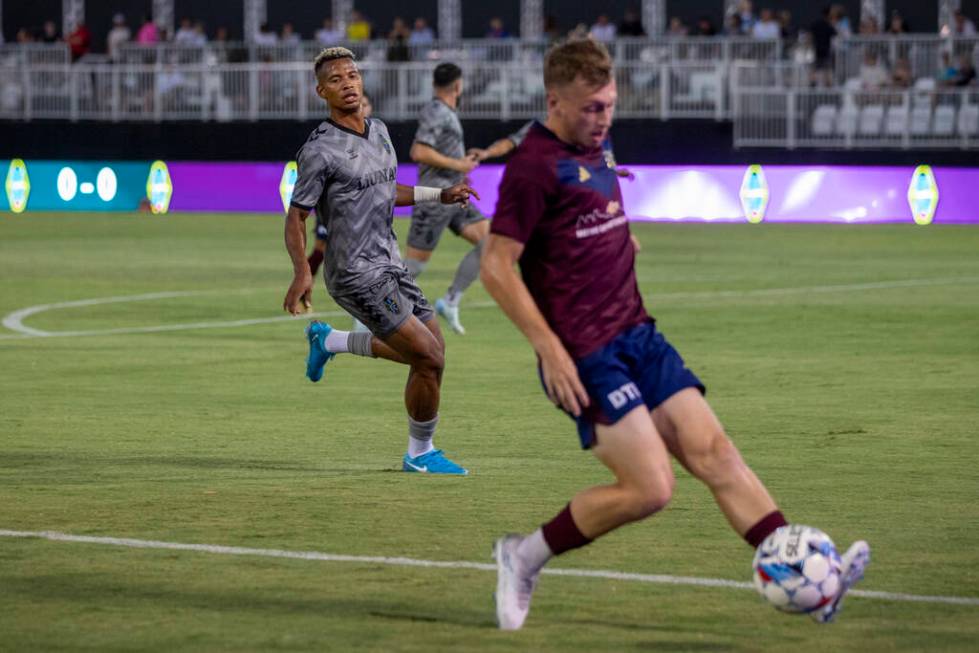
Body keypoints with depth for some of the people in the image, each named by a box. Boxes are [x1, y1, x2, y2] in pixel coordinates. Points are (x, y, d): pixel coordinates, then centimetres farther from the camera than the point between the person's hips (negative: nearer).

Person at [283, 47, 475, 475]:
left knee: (431, 349, 18)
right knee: (429, 359, -11)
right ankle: (420, 455, 8)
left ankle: (330, 341, 31)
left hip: (389, 264, 8)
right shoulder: (319, 151, -16)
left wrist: (441, 195, 19)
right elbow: (295, 218, -14)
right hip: (358, 276, -8)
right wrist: (301, 272, -28)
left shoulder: (379, 131, 8)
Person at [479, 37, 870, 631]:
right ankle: (525, 556, 5)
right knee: (651, 489, -13)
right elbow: (497, 268, -16)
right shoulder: (534, 166, -13)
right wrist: (549, 349, -19)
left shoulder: (594, 152, 15)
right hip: (586, 355, -8)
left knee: (714, 452, -3)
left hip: (637, 335, 8)